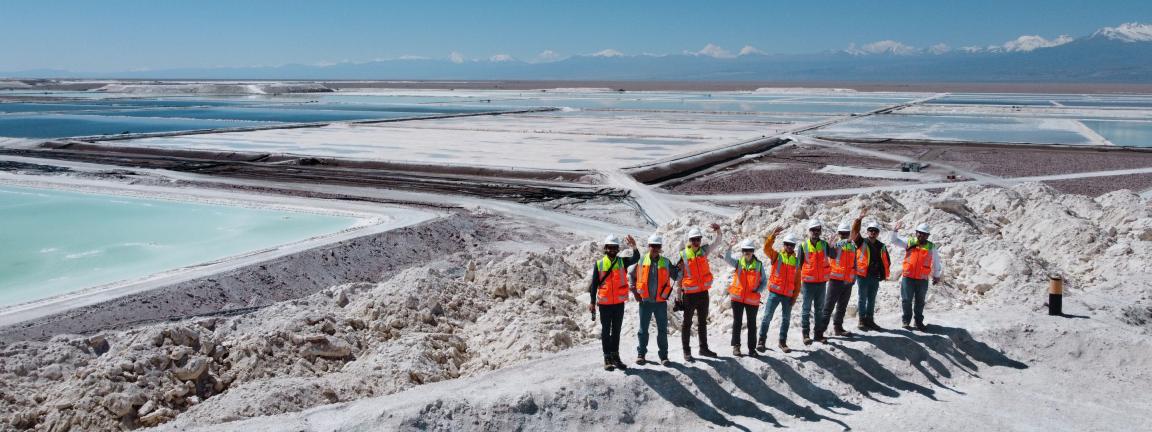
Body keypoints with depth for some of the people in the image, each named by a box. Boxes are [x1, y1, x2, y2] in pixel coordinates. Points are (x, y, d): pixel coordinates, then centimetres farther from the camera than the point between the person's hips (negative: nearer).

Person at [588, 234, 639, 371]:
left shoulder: (622, 262, 2)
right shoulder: (599, 264, -2)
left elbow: (636, 258, -17)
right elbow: (594, 284, 1)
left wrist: (634, 247, -35)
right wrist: (592, 302, -1)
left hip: (619, 302, 2)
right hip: (604, 303, -2)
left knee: (616, 331, 11)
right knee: (606, 331, 4)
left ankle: (615, 356, 21)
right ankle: (607, 359, 9)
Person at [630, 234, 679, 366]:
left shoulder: (666, 262, 2)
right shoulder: (641, 261, 0)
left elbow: (677, 276, 4)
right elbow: (632, 275, 11)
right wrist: (635, 291, 6)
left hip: (661, 301, 1)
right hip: (645, 301, -1)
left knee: (662, 330, 4)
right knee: (643, 329, 8)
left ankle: (664, 355, 14)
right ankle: (641, 354, 20)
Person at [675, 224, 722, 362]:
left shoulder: (704, 250, 1)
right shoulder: (683, 255, -11)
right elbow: (679, 276, -6)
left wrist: (718, 230, -23)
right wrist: (679, 294, -5)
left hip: (703, 293, 5)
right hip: (689, 294, -5)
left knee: (703, 322, 17)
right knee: (687, 323, 4)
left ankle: (703, 348, 30)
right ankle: (686, 351, 10)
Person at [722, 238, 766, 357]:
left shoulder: (759, 265, 1)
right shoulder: (738, 263, 0)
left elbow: (764, 281, 5)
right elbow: (727, 258, -18)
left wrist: (759, 290, -12)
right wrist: (730, 247, -33)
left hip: (753, 299, 0)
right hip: (737, 298, 0)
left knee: (752, 324, 8)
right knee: (737, 322, 5)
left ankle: (751, 347, 17)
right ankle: (736, 346, 13)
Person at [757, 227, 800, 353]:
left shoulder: (796, 261, 8)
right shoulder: (776, 256, 1)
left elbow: (797, 281, 10)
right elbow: (767, 248, -19)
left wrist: (795, 296, 5)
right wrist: (773, 235, -32)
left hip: (788, 295, 3)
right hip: (775, 292, -3)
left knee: (786, 319, 10)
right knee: (767, 316, -4)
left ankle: (783, 342, 22)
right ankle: (762, 341, 4)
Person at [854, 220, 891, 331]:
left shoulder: (882, 246, 11)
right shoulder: (862, 243, -2)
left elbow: (887, 261, 18)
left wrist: (884, 274, 9)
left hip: (875, 277, 5)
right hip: (863, 276, -4)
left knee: (872, 300, 12)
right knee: (862, 299, 1)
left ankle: (869, 320, 21)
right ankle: (861, 321, 7)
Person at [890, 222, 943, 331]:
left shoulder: (931, 247, 5)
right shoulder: (909, 243, 4)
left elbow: (936, 262, 13)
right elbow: (895, 241, 5)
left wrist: (936, 276, 14)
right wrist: (895, 231, -12)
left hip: (922, 280, 1)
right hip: (908, 278, -1)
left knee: (920, 302, 10)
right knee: (907, 300, 3)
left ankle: (919, 321, 21)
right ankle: (906, 321, 13)